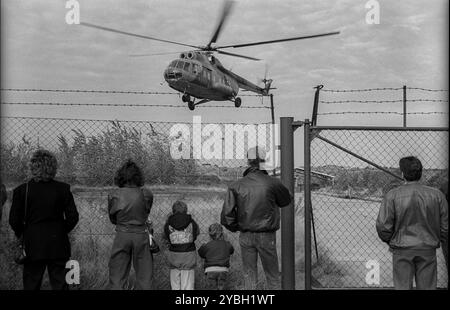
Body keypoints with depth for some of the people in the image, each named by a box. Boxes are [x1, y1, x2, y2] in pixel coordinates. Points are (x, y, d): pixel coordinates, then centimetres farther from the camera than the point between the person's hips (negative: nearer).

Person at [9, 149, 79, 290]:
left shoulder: (22, 190, -7)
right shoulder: (63, 189, -5)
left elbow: (14, 220, -5)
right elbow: (73, 217, -3)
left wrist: (21, 234, 12)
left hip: (32, 245, 0)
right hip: (58, 246, 1)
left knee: (31, 285, 9)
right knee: (60, 284, 7)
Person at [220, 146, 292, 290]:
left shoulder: (236, 186, -4)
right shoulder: (272, 183, -10)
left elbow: (227, 215, -6)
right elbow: (286, 200, 8)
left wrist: (236, 228, 11)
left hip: (245, 236, 2)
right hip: (266, 236, -2)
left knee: (249, 275, 12)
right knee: (273, 275, 10)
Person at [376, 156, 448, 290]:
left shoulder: (392, 195, -7)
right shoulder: (436, 195, -1)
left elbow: (383, 226, -8)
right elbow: (445, 224, 3)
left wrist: (390, 241, 11)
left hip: (402, 250, -1)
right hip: (428, 249, 2)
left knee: (403, 287, 4)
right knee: (427, 287, 7)